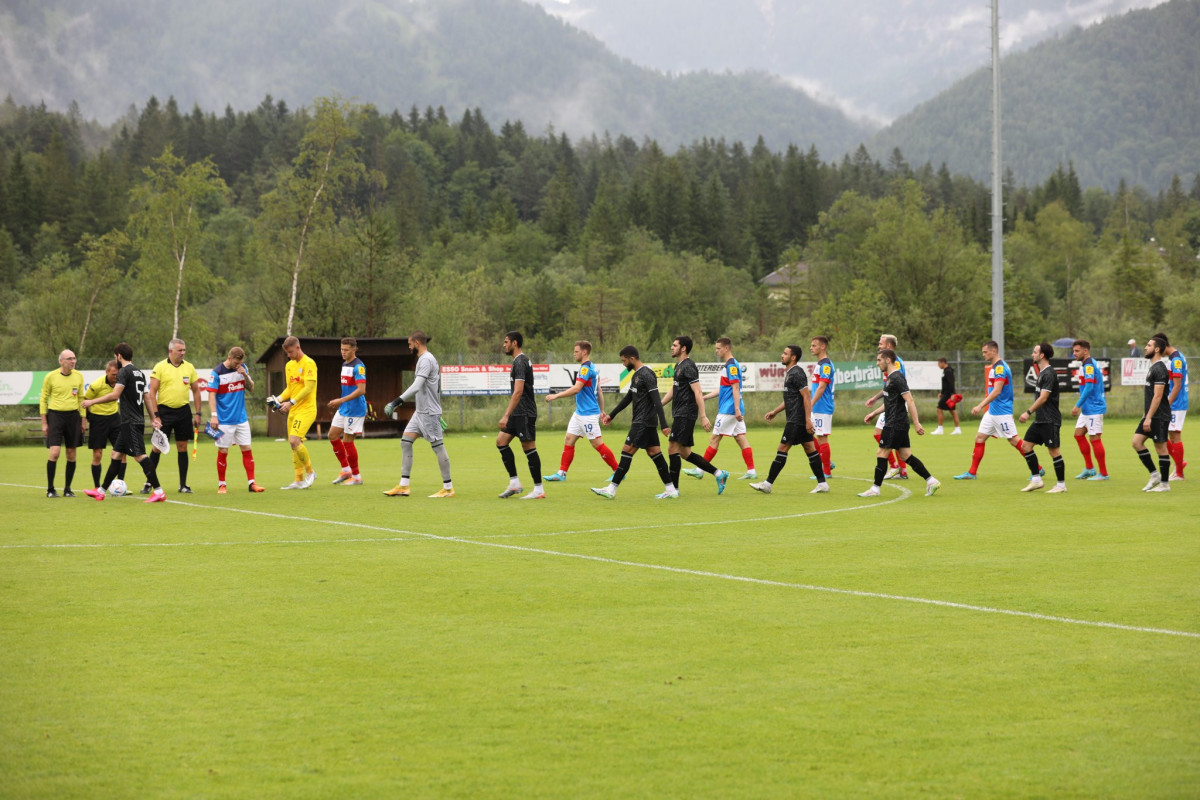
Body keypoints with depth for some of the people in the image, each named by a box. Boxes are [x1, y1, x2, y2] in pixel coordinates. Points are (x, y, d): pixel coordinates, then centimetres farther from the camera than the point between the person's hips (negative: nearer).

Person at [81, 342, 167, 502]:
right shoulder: (140, 373, 16)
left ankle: (158, 492, -18)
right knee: (117, 455, 14)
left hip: (130, 422, -10)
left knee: (139, 455, -13)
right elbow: (148, 396, 18)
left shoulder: (124, 372, -11)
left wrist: (92, 402, -12)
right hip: (137, 421, 10)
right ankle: (101, 491, 20)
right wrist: (154, 418, 20)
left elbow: (115, 395, -19)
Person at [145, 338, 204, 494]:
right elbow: (152, 392, -6)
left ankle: (183, 485, 11)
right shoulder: (160, 367, -4)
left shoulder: (189, 367, 7)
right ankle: (148, 483, 5)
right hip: (165, 410, -3)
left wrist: (197, 413, 8)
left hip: (183, 411, 3)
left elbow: (196, 391, 14)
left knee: (182, 447, 5)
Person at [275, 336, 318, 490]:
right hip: (293, 411, 8)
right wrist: (280, 399, 3)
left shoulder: (308, 363, -10)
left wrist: (291, 402, -20)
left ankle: (310, 471, -3)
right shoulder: (289, 365, 15)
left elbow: (309, 388, -17)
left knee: (294, 440, -21)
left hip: (306, 409, -8)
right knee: (294, 444, 6)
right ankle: (299, 480, 12)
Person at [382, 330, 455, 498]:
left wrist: (396, 402, -28)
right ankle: (403, 486, 4)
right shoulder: (424, 359, 16)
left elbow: (417, 386, -25)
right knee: (405, 442, 5)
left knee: (437, 447, -5)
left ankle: (448, 488, 1)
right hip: (420, 411, 10)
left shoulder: (426, 360, -15)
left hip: (429, 412, -10)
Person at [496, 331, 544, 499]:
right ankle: (514, 483, 8)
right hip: (518, 414, 10)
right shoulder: (521, 361, 16)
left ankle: (539, 490, -2)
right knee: (501, 441, 7)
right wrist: (508, 411, 27)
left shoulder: (520, 362, -16)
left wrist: (506, 415, -25)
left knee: (529, 448, -6)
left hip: (524, 413, -10)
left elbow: (518, 392, -23)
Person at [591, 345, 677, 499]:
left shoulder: (646, 375, -15)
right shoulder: (636, 375, 15)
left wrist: (663, 425, -26)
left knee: (627, 451, -8)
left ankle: (612, 489, -6)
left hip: (644, 422, -10)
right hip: (640, 421, 10)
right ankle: (671, 489, 8)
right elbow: (628, 398, 27)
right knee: (654, 453, 8)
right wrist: (611, 415, 31)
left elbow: (657, 401, -21)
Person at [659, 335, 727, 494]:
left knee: (673, 448, -9)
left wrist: (703, 416, -24)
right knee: (684, 453, 10)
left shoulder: (688, 367, -13)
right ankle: (719, 474, 16)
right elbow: (673, 390, 28)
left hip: (685, 415, -10)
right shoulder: (679, 366, 17)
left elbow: (698, 393, -19)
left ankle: (674, 489, -5)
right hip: (679, 414, 10)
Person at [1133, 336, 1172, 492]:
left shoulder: (1159, 369, -16)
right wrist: (1146, 415, 23)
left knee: (1161, 447, -3)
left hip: (1159, 416, -10)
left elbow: (1158, 396, -21)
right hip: (1150, 415, 10)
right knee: (1137, 442, 5)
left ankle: (1165, 484, 4)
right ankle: (1154, 475, 10)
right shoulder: (1153, 367, 15)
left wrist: (1149, 418, -22)